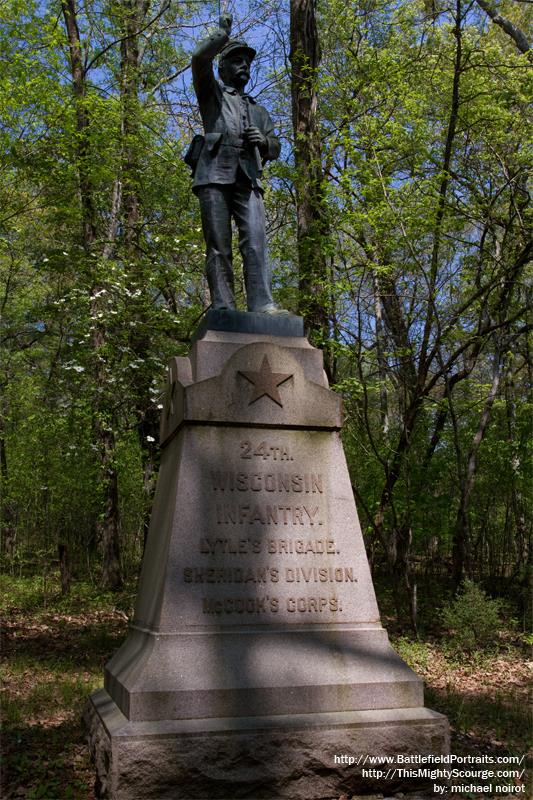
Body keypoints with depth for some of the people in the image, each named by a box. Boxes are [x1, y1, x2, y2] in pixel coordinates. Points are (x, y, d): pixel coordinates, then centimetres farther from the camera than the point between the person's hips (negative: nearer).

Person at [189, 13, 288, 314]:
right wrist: (224, 32, 16)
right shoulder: (212, 92, 21)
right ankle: (223, 309, -15)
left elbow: (275, 148, 24)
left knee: (256, 242, -15)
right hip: (215, 175, -3)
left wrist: (263, 141, 1)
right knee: (218, 246, -10)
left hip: (248, 179, 3)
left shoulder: (259, 110, 32)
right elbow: (200, 58, 3)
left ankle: (263, 304, -26)